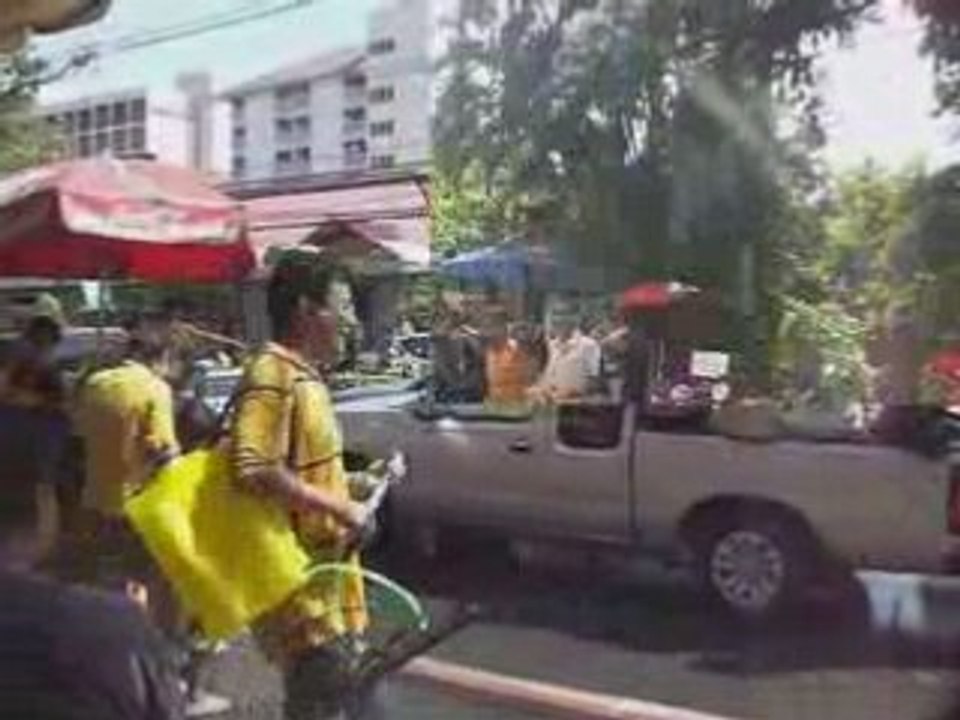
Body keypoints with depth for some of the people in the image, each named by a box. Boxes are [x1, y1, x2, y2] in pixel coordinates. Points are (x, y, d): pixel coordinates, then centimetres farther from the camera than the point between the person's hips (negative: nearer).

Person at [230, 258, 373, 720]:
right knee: (320, 679, -7)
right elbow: (255, 470, -28)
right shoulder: (272, 374, -18)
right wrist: (339, 508, -24)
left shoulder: (303, 374, 13)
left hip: (319, 556, 10)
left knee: (327, 681, 18)